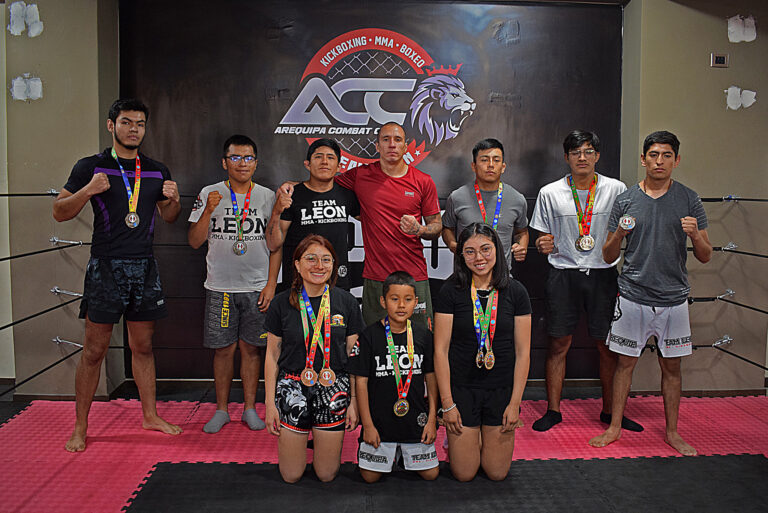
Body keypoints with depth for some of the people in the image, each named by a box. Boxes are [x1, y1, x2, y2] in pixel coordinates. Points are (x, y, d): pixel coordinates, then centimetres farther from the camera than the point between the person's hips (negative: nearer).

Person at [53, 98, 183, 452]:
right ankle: (80, 427, 14)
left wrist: (173, 200, -2)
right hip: (106, 267, -3)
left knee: (143, 346, 12)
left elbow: (169, 217, 20)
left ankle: (150, 415, 23)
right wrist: (88, 190, -18)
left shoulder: (157, 171, 11)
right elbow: (59, 212, -1)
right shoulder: (90, 167, 0)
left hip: (144, 267, 4)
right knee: (94, 351, 1)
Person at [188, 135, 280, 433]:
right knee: (223, 349, 6)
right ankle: (221, 410, 21)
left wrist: (271, 284, -2)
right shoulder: (209, 194, 3)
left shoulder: (267, 197, 4)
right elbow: (195, 242, 0)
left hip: (257, 288, 0)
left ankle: (250, 408, 20)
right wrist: (208, 211, -15)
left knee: (251, 348, 7)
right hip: (220, 288, 0)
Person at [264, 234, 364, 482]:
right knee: (291, 475, 8)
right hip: (292, 388, 0)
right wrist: (269, 402, -1)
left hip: (334, 390, 0)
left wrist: (354, 401, 0)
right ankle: (301, 436, 38)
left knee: (327, 474, 8)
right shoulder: (282, 303, -4)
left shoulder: (346, 302, -3)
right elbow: (272, 355, 2)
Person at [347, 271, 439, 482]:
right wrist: (367, 425, -8)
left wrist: (432, 418, 1)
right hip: (379, 421, -2)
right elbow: (361, 381, -6)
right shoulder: (370, 336, -9)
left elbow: (431, 378, 6)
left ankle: (406, 453, 35)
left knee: (431, 473, 6)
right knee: (370, 476, 2)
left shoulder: (423, 336, 0)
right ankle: (391, 452, 32)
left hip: (416, 421, 2)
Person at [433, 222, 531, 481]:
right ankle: (456, 438, 34)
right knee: (464, 473, 4)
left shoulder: (515, 292, -3)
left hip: (502, 390, 1)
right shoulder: (451, 292, -8)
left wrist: (515, 402, -5)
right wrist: (447, 403, -9)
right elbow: (441, 350, -7)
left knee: (497, 472, 8)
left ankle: (487, 433, 37)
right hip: (461, 389, -1)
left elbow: (523, 352, -1)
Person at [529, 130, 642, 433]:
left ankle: (610, 411, 22)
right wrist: (544, 246, -14)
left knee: (608, 346, 6)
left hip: (603, 274, 1)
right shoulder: (550, 193, 4)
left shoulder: (616, 189, 4)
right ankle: (553, 410, 16)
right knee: (558, 345, 2)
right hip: (563, 275, 0)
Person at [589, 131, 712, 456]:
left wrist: (695, 235, -19)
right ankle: (615, 427, 22)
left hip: (674, 299, 1)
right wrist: (618, 235, -17)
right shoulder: (625, 201, 0)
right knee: (625, 363, 8)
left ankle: (672, 432, 28)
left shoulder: (689, 200, 1)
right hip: (633, 297, 0)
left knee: (672, 367, 12)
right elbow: (608, 257, 3)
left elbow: (705, 257, 2)